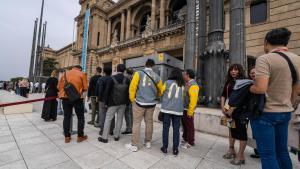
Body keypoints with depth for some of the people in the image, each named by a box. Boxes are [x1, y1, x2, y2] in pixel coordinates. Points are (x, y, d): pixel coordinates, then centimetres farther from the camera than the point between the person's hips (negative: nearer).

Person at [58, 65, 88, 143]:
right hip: (77, 98, -4)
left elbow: (59, 86, 12)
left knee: (67, 117, 13)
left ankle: (67, 137, 20)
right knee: (80, 117, 8)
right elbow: (85, 88, -4)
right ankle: (80, 136, 15)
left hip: (65, 97, 4)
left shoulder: (65, 73, 12)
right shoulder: (82, 74, 1)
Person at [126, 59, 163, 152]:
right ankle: (148, 142, 29)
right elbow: (160, 90, 9)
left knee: (136, 123, 6)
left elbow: (132, 87, -11)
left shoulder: (139, 73, -8)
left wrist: (132, 99, 2)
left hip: (139, 102, -3)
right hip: (151, 103, 3)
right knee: (149, 122, 15)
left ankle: (134, 145, 15)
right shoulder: (156, 76, 0)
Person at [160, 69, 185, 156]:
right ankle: (175, 149, 18)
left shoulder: (167, 82, -1)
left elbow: (161, 92, 8)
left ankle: (165, 147, 18)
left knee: (165, 128, 8)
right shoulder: (182, 85, 6)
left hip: (167, 108, -2)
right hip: (178, 109, 2)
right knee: (176, 129, 9)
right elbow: (182, 97, 10)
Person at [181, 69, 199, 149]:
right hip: (184, 109, 9)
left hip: (188, 110, -9)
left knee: (189, 126, 4)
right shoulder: (187, 83, 12)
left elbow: (193, 99, -23)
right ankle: (185, 138, 35)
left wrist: (190, 112, -23)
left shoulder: (193, 85, -18)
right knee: (184, 125, 19)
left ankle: (190, 142, 19)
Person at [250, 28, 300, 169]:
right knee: (282, 150, 23)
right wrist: (288, 105, 25)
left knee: (267, 154, 4)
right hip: (285, 112, 8)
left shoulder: (264, 59, -17)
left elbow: (260, 88, -28)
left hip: (265, 113, -7)